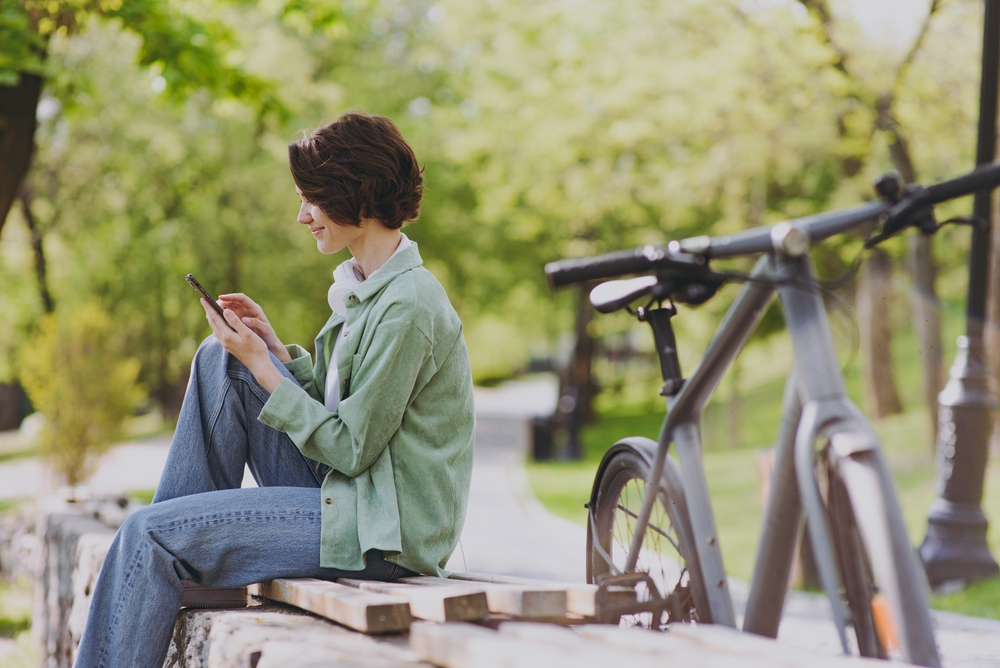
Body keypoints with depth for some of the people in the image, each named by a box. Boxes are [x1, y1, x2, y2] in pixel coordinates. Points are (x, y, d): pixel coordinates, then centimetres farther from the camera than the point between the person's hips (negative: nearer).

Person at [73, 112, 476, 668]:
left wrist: (261, 366, -14)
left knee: (151, 534, -14)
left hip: (383, 532, -10)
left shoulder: (407, 308, -19)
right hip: (342, 493, 10)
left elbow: (350, 448, -19)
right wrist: (274, 347, 4)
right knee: (218, 358, 6)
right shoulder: (367, 288, 11)